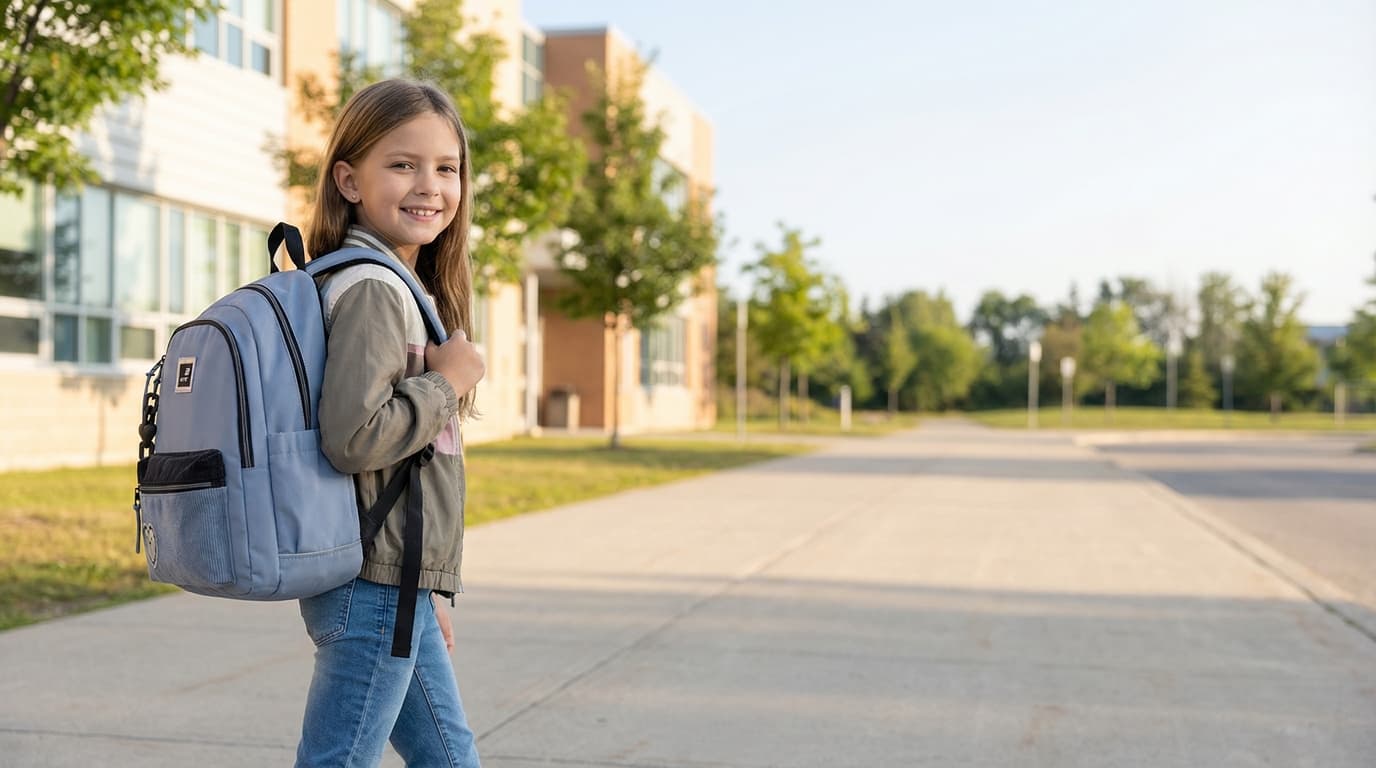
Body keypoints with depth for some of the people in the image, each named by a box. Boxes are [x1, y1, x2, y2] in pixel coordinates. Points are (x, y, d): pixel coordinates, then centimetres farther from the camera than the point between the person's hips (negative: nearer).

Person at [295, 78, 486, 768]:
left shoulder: (404, 286, 14)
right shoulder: (371, 290, -16)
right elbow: (352, 437, -28)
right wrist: (447, 384, -14)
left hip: (399, 586, 10)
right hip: (374, 588, -10)